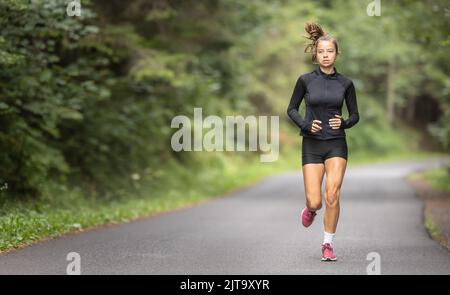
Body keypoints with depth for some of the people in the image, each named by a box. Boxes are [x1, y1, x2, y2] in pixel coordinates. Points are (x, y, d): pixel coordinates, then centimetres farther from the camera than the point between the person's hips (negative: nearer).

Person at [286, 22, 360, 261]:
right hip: (312, 144, 0)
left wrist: (344, 123, -11)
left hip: (337, 144, 0)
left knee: (332, 194, -16)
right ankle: (310, 209, 34)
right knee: (315, 202, -5)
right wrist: (306, 125, -10)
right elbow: (292, 109, 7)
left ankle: (329, 244, 1)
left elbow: (355, 115, 10)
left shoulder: (345, 83, 2)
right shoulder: (305, 80, -2)